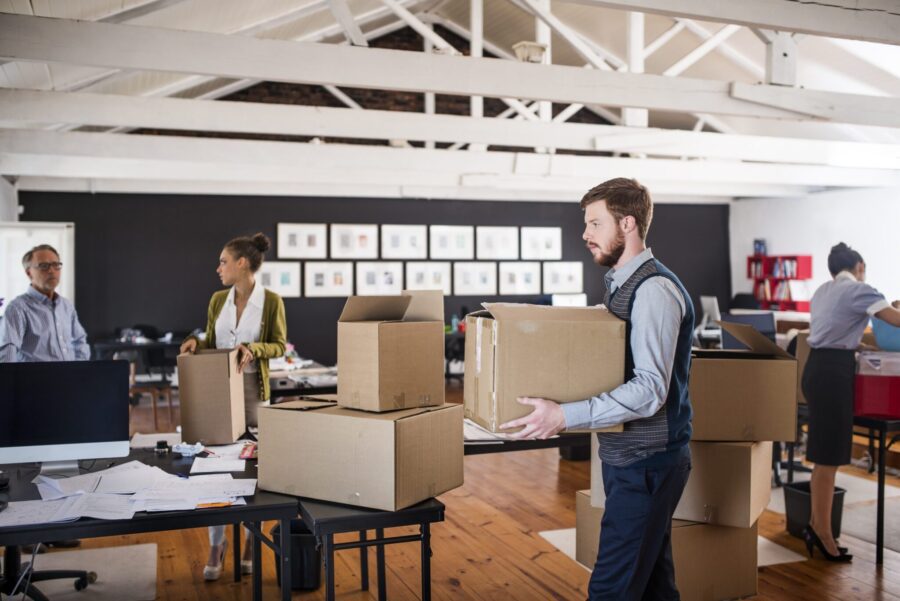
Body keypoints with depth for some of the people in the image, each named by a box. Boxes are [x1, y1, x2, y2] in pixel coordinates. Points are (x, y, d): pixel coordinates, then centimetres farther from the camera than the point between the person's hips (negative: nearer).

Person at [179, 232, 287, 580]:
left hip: (253, 389, -3)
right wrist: (195, 342, -9)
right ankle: (216, 545, 14)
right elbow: (212, 343, 12)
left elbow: (279, 346, -4)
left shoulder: (271, 301, -7)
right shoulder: (218, 300, 6)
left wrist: (253, 349, -23)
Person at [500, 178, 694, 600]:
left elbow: (650, 390, -26)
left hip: (646, 463, -10)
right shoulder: (620, 284, 13)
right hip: (628, 457, 10)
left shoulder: (654, 290, -18)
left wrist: (565, 416, -29)